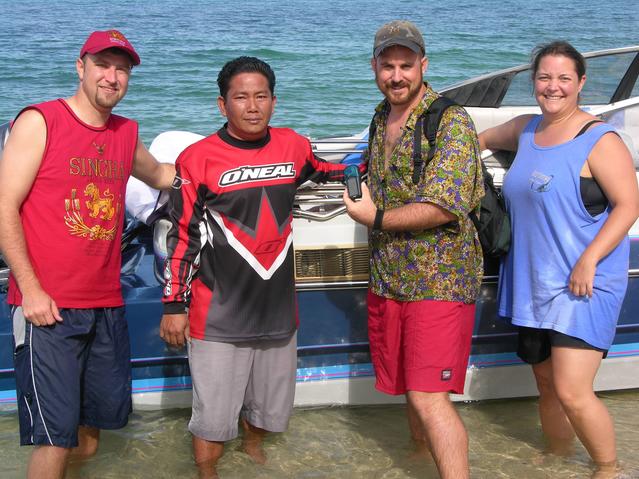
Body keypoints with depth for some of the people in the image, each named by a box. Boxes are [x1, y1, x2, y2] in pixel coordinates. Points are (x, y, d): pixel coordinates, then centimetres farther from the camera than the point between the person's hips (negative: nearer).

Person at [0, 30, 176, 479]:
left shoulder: (127, 133, 12)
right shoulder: (39, 122, -6)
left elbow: (160, 175, 33)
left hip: (107, 306, 6)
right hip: (47, 307, -6)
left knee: (105, 411, 14)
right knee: (56, 434, -6)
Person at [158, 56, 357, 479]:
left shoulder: (293, 146, 3)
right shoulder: (199, 158, -9)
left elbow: (324, 171, 27)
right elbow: (181, 236, -5)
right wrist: (174, 305, -5)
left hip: (278, 308, 5)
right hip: (219, 314, -5)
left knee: (273, 404, 20)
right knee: (214, 413, 2)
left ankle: (253, 444, 50)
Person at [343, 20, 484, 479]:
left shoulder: (451, 122, -12)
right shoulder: (381, 120, 13)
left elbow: (443, 207, -22)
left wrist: (374, 218, -11)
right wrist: (359, 179, 9)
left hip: (438, 281, -7)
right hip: (388, 281, 8)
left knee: (429, 398, -12)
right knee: (409, 390, 16)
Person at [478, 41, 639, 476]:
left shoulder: (599, 140, -11)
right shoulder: (525, 130, 10)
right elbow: (485, 139, 31)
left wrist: (589, 260, -22)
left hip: (583, 286, -7)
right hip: (534, 283, 7)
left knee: (572, 393, -12)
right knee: (547, 384, 17)